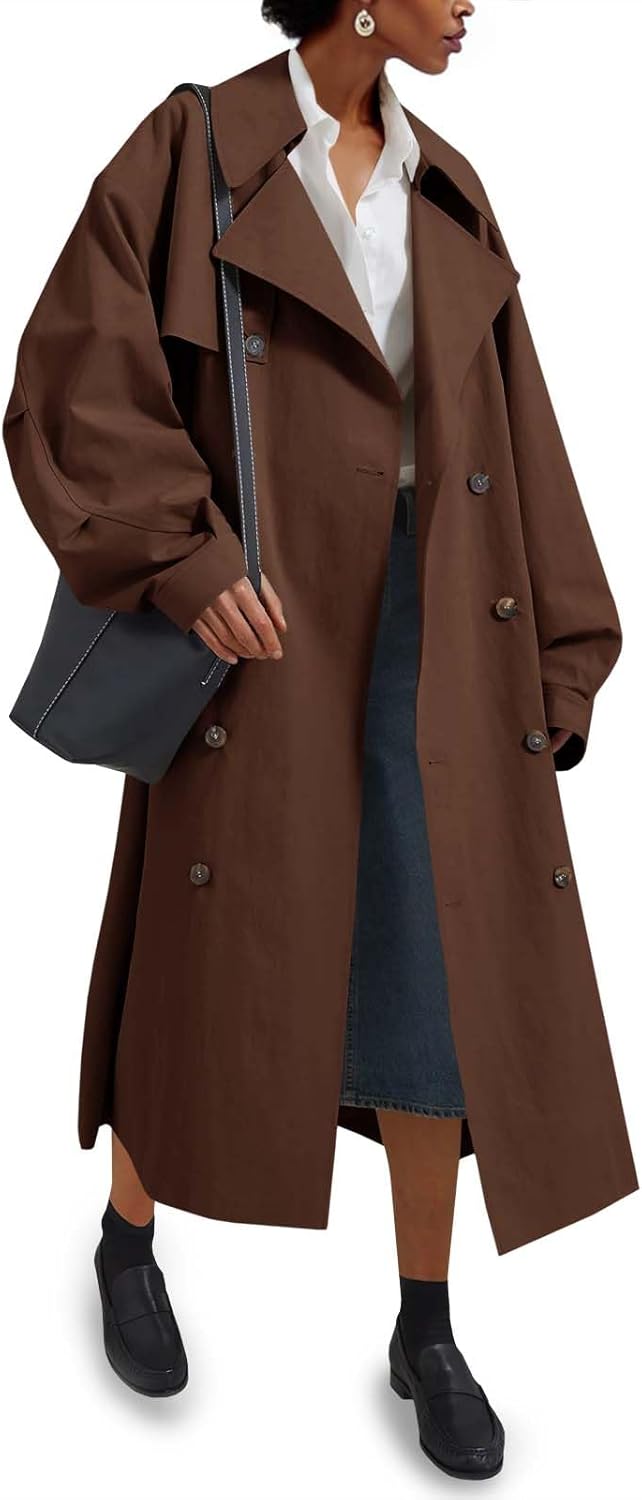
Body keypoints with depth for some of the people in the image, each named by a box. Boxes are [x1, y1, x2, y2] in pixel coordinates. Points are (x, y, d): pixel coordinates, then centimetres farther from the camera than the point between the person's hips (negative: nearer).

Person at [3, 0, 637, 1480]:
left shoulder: (444, 192, 13)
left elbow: (505, 435, 11)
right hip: (263, 628, -4)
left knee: (433, 978, 1)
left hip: (420, 622, 4)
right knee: (212, 964, 4)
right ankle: (129, 1232, 32)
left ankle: (426, 1331, 19)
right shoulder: (191, 149, -1)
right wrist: (186, 558, -23)